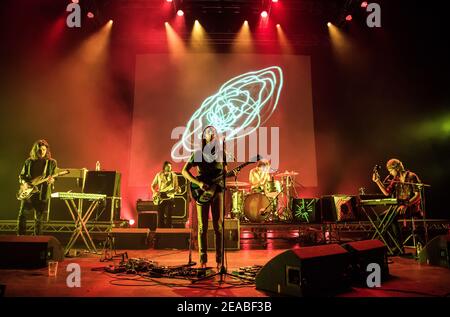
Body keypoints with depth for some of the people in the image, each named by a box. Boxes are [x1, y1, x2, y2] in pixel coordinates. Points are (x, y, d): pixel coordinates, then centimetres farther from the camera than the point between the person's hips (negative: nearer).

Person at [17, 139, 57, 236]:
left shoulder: (52, 162, 3)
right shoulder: (29, 161, 8)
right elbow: (21, 175, 14)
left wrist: (52, 180, -19)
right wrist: (24, 183, -6)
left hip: (43, 193, -2)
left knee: (38, 217, 2)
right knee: (22, 214, -4)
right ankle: (20, 236, 10)